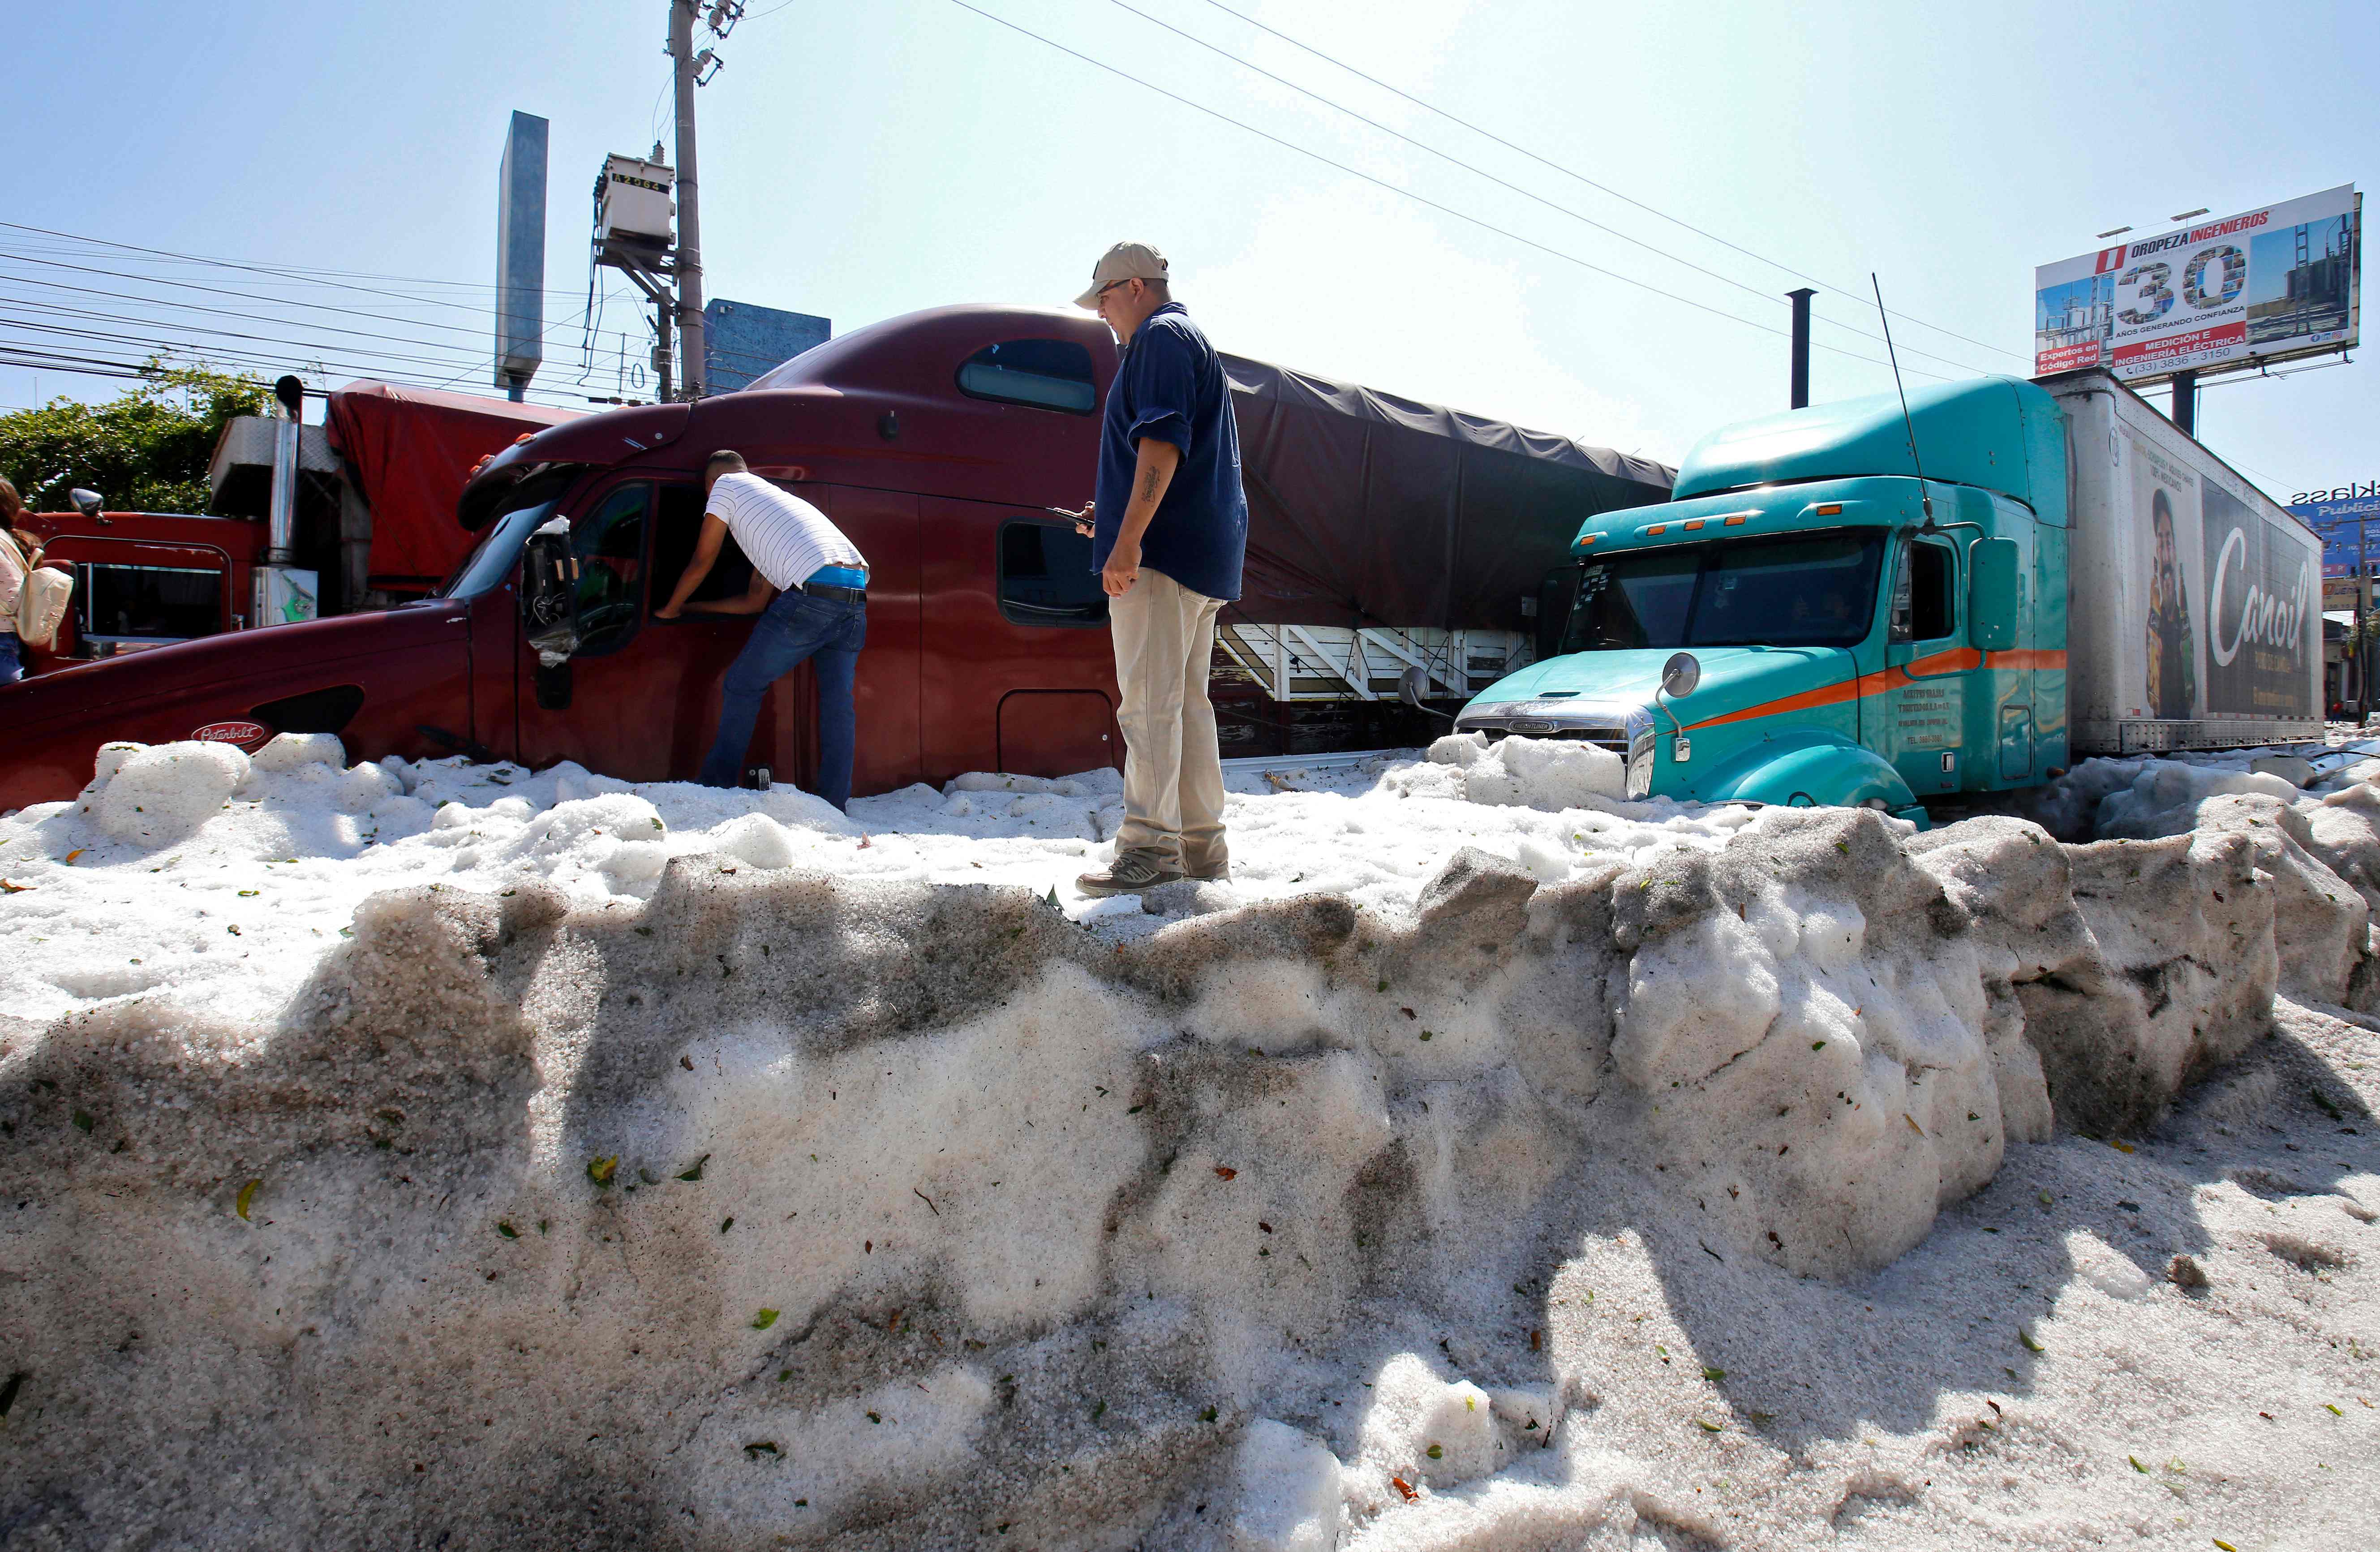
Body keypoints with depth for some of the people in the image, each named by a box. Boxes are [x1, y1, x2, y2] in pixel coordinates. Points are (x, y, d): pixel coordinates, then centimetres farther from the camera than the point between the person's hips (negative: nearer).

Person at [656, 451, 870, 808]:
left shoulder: (726, 485, 16)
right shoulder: (781, 498, 38)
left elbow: (702, 563, 19)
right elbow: (755, 602, 36)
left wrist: (671, 610, 35)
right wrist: (693, 608, 46)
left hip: (812, 594, -7)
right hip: (856, 599, 7)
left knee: (742, 687, 10)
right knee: (838, 701, 12)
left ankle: (718, 788, 15)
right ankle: (834, 807, 10)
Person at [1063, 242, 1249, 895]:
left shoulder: (1160, 337, -3)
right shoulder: (1195, 342, 29)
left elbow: (1161, 443, -18)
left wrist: (1129, 537, -24)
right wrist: (1112, 512, 27)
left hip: (1164, 547, -10)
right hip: (1206, 550, 10)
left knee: (1148, 699, -13)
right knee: (1187, 699, 10)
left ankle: (1150, 846, -14)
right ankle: (1202, 845, 13)